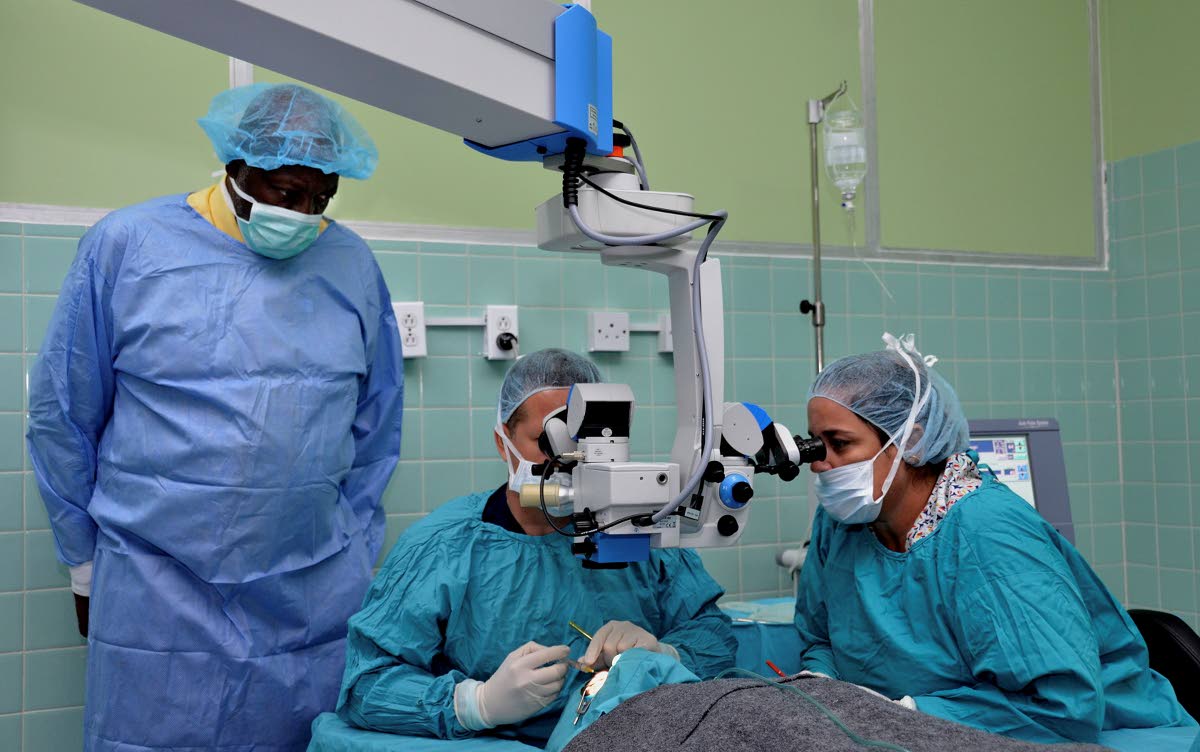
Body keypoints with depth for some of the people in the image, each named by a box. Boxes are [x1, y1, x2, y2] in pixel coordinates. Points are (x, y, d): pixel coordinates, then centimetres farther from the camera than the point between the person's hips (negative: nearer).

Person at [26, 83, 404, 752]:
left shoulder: (352, 265, 5)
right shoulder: (127, 244, -2)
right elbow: (62, 415, 4)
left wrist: (356, 556, 10)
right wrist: (85, 564, 7)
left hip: (316, 600, 2)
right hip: (159, 596, -1)